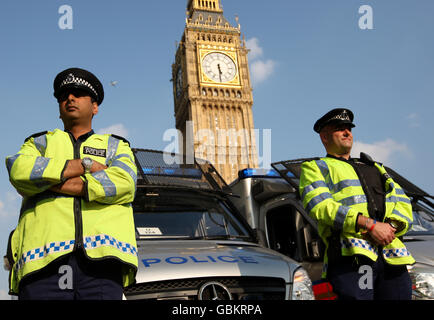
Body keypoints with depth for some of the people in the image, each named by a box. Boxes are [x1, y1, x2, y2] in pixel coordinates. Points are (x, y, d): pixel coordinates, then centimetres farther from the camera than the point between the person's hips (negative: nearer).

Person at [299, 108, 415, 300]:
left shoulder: (375, 167, 33)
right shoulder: (314, 167, 15)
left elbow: (403, 203, 22)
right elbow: (320, 205, -4)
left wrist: (391, 226, -3)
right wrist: (370, 225, -13)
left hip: (392, 256, 5)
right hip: (351, 256, -5)